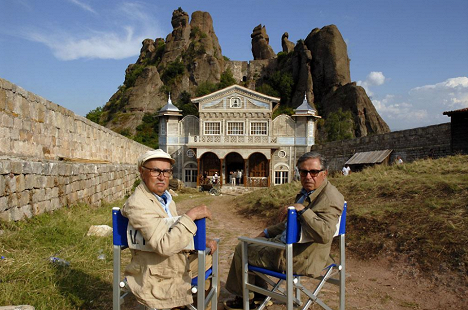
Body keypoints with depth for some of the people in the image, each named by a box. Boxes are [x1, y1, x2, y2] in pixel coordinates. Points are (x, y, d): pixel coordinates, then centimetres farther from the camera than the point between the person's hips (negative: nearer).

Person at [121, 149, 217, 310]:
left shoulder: (164, 197, 4)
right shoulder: (137, 204, -25)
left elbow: (178, 229, 16)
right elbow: (165, 246, -35)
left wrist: (203, 240, 1)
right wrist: (191, 215, -31)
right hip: (157, 282, -9)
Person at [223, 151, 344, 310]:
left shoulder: (331, 197, -23)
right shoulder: (307, 192, 8)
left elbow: (324, 234, -39)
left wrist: (301, 209, -35)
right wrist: (267, 232, 19)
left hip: (298, 259, -10)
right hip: (286, 243, 10)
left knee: (242, 249, 1)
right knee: (253, 244, 27)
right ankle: (261, 293, 35)